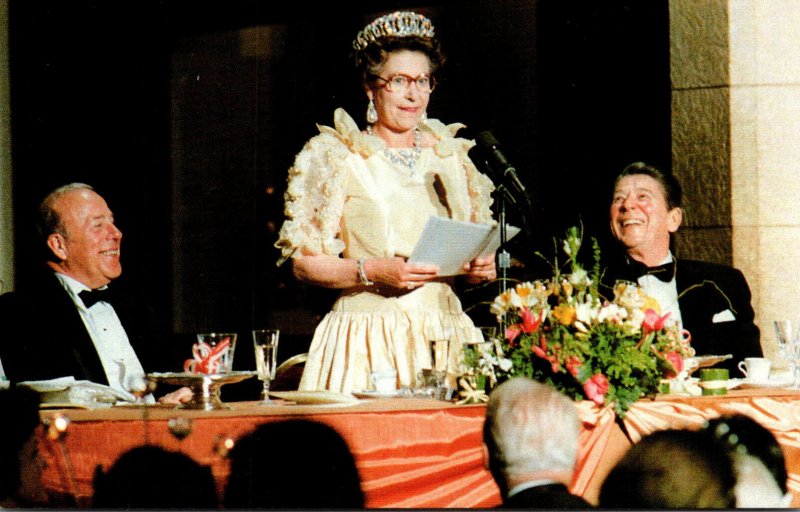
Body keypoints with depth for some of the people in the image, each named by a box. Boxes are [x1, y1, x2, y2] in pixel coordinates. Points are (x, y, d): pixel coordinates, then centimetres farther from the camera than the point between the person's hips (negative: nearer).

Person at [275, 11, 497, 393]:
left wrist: (480, 269, 0)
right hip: (370, 338, -4)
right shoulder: (335, 157, 2)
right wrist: (371, 272, -17)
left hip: (445, 330, 4)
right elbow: (304, 262, -3)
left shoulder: (450, 155, 15)